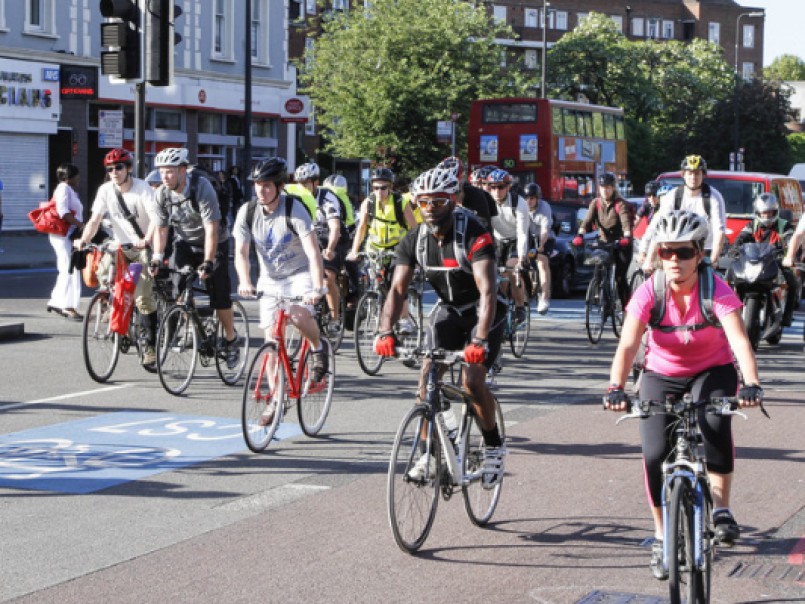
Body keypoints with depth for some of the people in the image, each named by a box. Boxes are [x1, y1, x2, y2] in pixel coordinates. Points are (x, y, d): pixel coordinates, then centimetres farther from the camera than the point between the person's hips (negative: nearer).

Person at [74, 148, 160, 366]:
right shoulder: (106, 190, -2)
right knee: (102, 271, -22)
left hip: (143, 248, -4)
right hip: (120, 246, 4)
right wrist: (84, 239, -25)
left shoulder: (142, 189, -14)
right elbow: (95, 219, -6)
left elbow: (155, 218, -26)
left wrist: (146, 240, -44)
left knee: (144, 297, -13)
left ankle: (151, 344, -3)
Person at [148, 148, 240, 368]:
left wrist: (207, 263, -36)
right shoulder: (162, 194, -13)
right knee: (177, 289, -15)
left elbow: (211, 230, -30)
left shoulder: (202, 188, -28)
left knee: (219, 295, -8)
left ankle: (231, 340, 10)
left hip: (214, 243, -4)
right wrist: (156, 258, -16)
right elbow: (161, 228, -4)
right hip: (184, 243, 4)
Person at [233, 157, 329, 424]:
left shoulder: (294, 210, -20)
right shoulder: (247, 212, -9)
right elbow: (241, 252, -13)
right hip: (270, 278, 4)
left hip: (299, 273, -3)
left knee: (299, 316, -31)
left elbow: (313, 252, -27)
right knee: (271, 338, -2)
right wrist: (245, 282, -32)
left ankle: (318, 346, 2)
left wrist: (317, 289, -40)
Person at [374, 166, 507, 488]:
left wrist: (480, 340, -50)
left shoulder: (473, 234, -28)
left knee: (472, 380, -20)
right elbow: (398, 289, -15)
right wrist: (386, 331, -33)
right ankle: (432, 452, 3)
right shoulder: (414, 239, -11)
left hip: (482, 312, -5)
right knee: (427, 376, -12)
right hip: (447, 310, 5)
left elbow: (487, 291, -38)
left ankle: (494, 446, 2)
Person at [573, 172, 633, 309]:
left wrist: (627, 237, -47)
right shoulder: (596, 203, -1)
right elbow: (587, 220, -13)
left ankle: (626, 307, -4)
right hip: (604, 242, 4)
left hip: (621, 244, -4)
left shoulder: (620, 204, -12)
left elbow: (626, 222, -27)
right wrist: (580, 235, -32)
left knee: (620, 277, -12)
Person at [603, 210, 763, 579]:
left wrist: (752, 385, -52)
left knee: (715, 423, -33)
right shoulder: (649, 292, -21)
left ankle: (721, 509, -15)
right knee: (654, 452, -14)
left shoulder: (717, 291, -23)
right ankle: (662, 537, 5)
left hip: (713, 371, -1)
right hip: (662, 374, 1)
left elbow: (740, 341, -35)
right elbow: (628, 344, -30)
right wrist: (616, 389, -46)